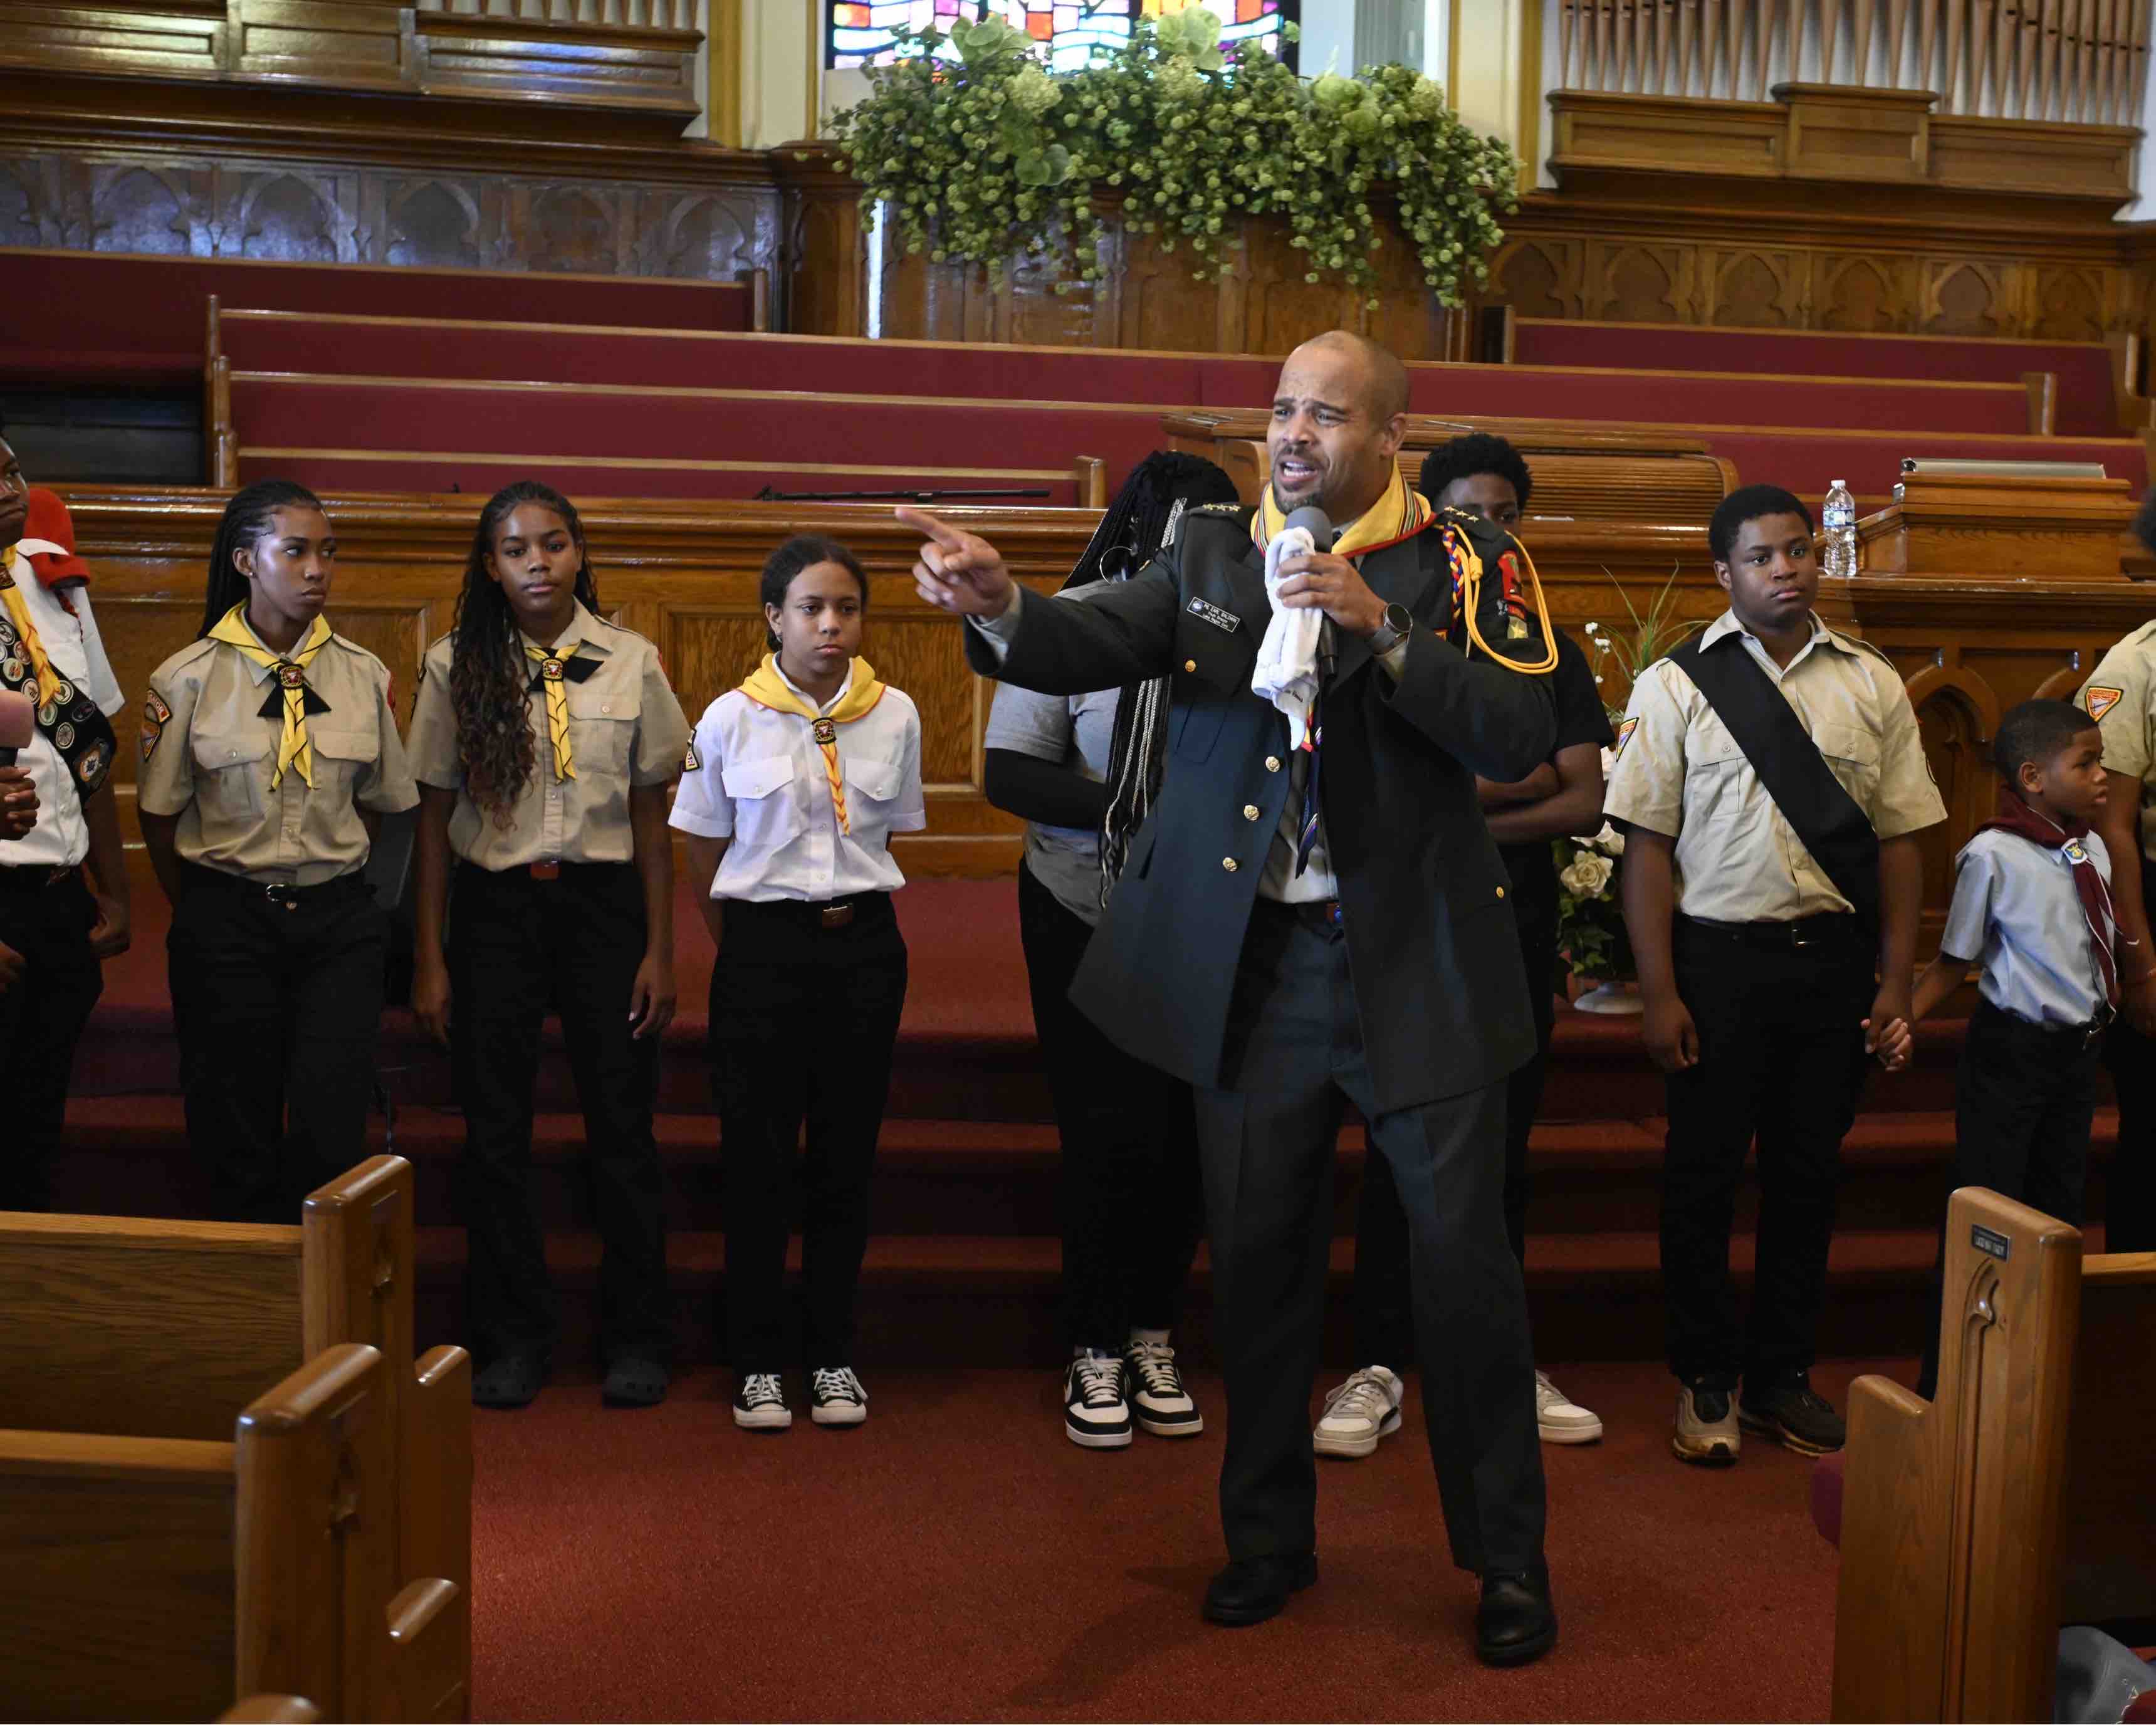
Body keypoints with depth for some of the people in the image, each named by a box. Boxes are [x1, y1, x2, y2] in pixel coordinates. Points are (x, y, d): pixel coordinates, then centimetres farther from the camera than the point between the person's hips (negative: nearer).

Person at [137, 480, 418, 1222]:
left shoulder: (364, 675, 2)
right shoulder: (188, 679, -3)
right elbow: (159, 816, 5)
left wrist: (332, 882, 10)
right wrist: (205, 914, 11)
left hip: (337, 917, 1)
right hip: (227, 918, -1)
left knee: (330, 1133, -7)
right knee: (238, 1136, 5)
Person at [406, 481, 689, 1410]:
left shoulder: (631, 663, 0)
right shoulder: (456, 667, 0)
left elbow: (651, 817, 3)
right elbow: (435, 814, 2)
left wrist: (659, 952, 0)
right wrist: (428, 958, 0)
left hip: (603, 900, 0)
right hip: (493, 906, 0)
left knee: (622, 1126, 4)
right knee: (496, 1133, 6)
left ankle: (635, 1340, 19)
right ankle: (513, 1340, 21)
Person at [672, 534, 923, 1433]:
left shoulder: (895, 715, 2)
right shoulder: (730, 719, -3)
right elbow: (708, 857, 5)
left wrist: (855, 914, 7)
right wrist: (745, 954, 4)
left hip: (863, 945, 2)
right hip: (762, 945, -1)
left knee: (847, 1153, 7)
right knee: (758, 1156, 2)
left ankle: (832, 1354, 20)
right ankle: (759, 1360, 15)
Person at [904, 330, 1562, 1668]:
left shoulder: (1459, 562, -2)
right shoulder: (1211, 553, 6)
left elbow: (1524, 736, -13)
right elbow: (1089, 650, -8)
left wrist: (1380, 627, -22)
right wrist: (999, 606, -29)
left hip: (1415, 963, -3)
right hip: (1251, 960, 3)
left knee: (1463, 1261, 2)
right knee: (1258, 1257, 13)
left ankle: (1509, 1558, 19)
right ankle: (1268, 1535, 30)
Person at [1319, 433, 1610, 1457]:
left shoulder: (1553, 656, 10)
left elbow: (1586, 805, -2)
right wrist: (1524, 777, -11)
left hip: (1518, 938, 3)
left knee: (1504, 1158, 9)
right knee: (1400, 1157, -1)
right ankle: (1378, 1371, 6)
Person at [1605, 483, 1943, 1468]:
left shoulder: (1871, 685, 7)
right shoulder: (1677, 685, -1)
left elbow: (1901, 837, 7)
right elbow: (1647, 843, -4)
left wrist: (1896, 982, 1)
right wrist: (1660, 993, -9)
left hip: (1836, 956, 3)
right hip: (1721, 953, -3)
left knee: (1808, 1173, 10)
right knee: (1704, 1174, 3)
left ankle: (1780, 1377, 25)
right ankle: (1707, 1382, 19)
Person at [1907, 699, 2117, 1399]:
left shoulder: (2094, 851, 4)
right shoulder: (1993, 856, -15)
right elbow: (1954, 961, -11)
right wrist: (1900, 1020, -22)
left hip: (2079, 1051, 7)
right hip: (2011, 1051, -7)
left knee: (2060, 1204, 14)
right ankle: (1944, 1382, 7)